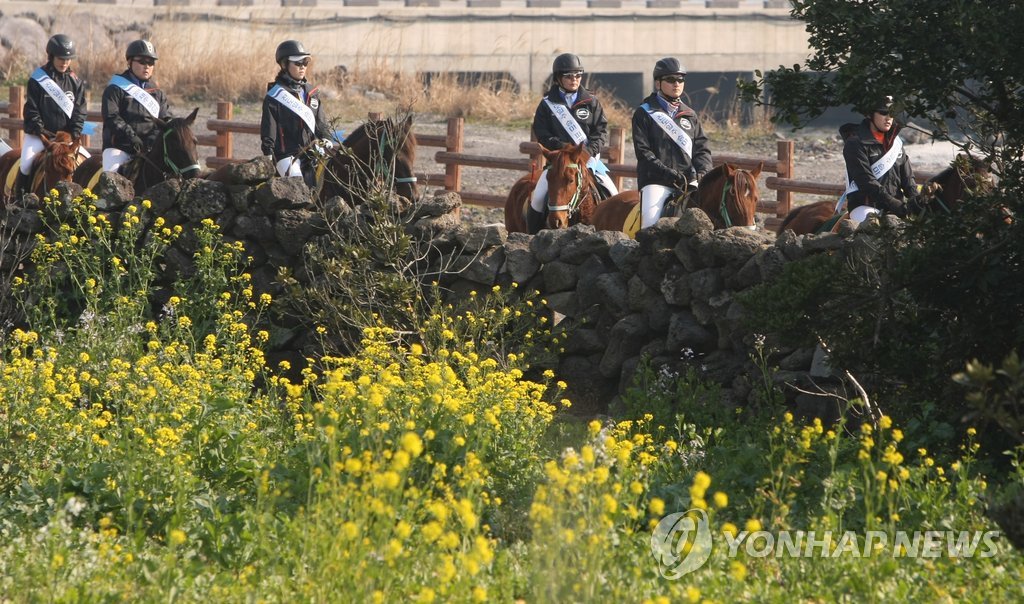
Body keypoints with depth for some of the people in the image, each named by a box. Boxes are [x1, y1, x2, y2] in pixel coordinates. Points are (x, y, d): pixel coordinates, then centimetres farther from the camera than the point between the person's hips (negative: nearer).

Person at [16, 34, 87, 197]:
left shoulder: (74, 81, 7)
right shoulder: (37, 79, -3)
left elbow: (79, 110, 4)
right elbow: (31, 110, -5)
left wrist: (75, 133, -9)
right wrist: (40, 131, -15)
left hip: (67, 136, 3)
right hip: (40, 135, -3)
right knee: (27, 160, -23)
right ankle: (19, 194, -9)